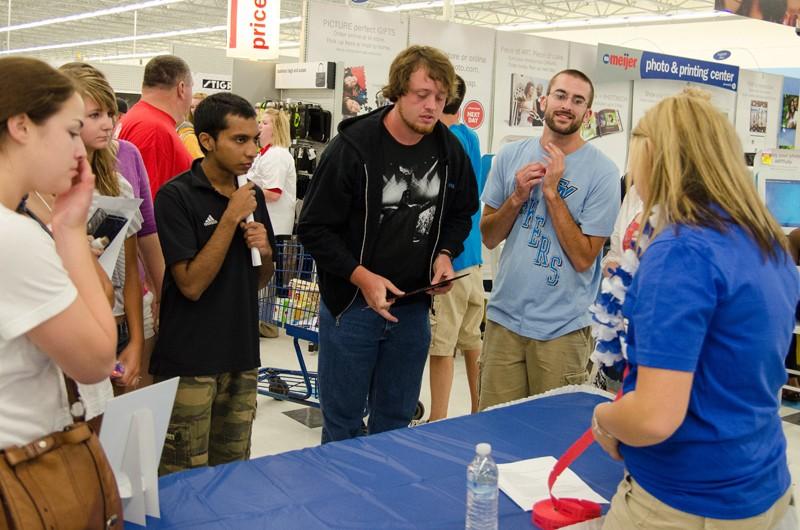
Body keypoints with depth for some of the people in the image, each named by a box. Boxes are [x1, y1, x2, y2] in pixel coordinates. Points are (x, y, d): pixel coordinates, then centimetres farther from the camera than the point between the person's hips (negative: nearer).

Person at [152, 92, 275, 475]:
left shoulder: (252, 196, 8)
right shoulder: (176, 196, -12)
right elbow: (191, 284, -18)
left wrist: (264, 250, -6)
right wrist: (231, 217, -19)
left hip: (241, 356, 6)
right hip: (189, 362, -6)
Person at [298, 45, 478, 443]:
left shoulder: (449, 150, 0)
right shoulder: (353, 146, -14)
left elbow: (462, 212, 17)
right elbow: (314, 228, -11)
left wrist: (445, 253, -3)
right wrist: (361, 277, -21)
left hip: (413, 307, 4)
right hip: (351, 304, -4)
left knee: (395, 421, 16)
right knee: (342, 422, 8)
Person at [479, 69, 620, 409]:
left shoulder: (602, 172, -8)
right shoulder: (510, 156, 4)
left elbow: (583, 258, -11)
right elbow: (489, 238, 7)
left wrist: (552, 191, -16)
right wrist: (517, 196, -10)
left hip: (561, 329, -3)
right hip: (504, 317, 3)